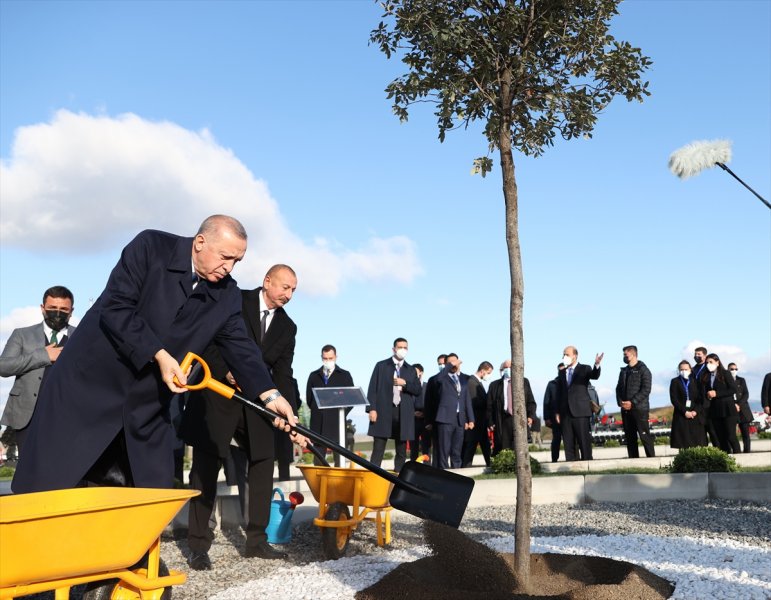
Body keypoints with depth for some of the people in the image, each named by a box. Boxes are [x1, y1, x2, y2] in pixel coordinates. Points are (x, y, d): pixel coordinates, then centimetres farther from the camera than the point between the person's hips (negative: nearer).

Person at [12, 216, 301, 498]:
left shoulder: (227, 294, 0)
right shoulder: (151, 246, -13)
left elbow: (240, 347, -2)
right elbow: (115, 308, -18)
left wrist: (270, 395, -15)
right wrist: (159, 355, -24)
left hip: (147, 404, 5)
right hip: (89, 382, -4)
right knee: (46, 482, 0)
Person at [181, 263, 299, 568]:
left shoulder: (287, 327, 9)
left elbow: (283, 375, 5)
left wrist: (290, 418, -6)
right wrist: (226, 372, -23)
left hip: (254, 405, 5)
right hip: (216, 398, -5)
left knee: (262, 470, 3)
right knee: (205, 472, 0)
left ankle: (256, 541, 14)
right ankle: (198, 546, 8)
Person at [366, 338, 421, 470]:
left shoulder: (411, 370, 15)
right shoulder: (381, 366, 6)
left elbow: (418, 390, 9)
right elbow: (373, 389, 1)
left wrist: (405, 384, -8)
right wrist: (372, 408, -8)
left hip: (404, 414, 3)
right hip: (383, 412, -3)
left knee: (401, 450, 5)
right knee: (378, 449, -3)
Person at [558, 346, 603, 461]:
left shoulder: (584, 369, 4)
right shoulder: (562, 372, 16)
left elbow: (595, 376, -18)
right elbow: (559, 392, 16)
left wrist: (597, 365, -39)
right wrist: (558, 412, 11)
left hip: (580, 411, -4)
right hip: (565, 412, 4)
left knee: (584, 441, -4)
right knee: (568, 442, 4)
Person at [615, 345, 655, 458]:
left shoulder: (643, 370, -2)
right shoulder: (623, 371, 19)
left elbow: (646, 389, -11)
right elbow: (619, 388, 17)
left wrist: (632, 402, -15)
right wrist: (620, 402, -1)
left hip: (640, 408, -6)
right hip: (626, 409, 6)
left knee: (644, 435, -9)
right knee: (629, 437, 5)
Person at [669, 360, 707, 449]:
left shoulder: (695, 381, 13)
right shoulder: (675, 381, 7)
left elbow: (701, 399, 7)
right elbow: (674, 399, -1)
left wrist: (696, 411, -9)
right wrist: (685, 412, -10)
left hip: (696, 416, 2)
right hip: (681, 416, -2)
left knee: (697, 445, -4)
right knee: (683, 445, -7)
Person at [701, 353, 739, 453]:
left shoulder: (725, 374, -1)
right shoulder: (705, 377, 11)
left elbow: (733, 390, -7)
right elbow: (704, 393, 12)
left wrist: (716, 393, -12)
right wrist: (707, 396, -10)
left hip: (728, 408, -5)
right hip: (715, 410, 5)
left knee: (731, 435, -9)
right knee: (721, 437, 5)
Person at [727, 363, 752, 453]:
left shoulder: (741, 380, 14)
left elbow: (746, 394, 5)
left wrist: (739, 405, -10)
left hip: (742, 410, 2)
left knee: (745, 433, -2)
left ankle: (747, 452, 0)